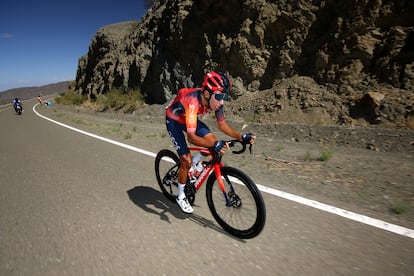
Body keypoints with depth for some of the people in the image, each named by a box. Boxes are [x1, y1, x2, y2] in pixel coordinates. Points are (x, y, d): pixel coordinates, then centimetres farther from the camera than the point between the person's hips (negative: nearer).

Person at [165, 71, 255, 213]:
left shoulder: (215, 100, -22)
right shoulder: (193, 102, -40)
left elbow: (222, 124, -11)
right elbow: (191, 137, -44)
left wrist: (241, 137, -25)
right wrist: (214, 145, -57)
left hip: (190, 118, 6)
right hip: (173, 120, -6)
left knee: (216, 144, -12)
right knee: (187, 161, -10)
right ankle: (181, 197, 13)